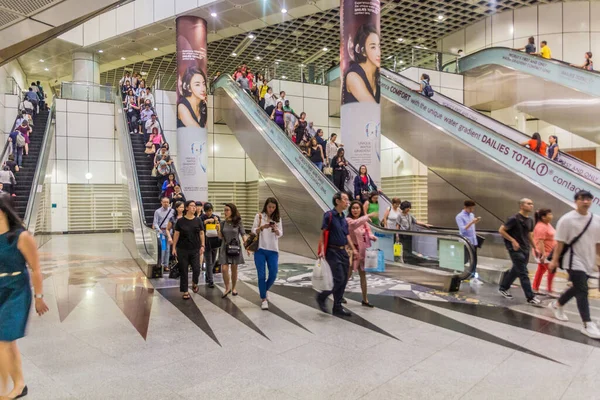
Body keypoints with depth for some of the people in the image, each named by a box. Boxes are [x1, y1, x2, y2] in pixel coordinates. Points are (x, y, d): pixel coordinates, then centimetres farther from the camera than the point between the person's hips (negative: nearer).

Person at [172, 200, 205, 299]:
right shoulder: (180, 221, 0)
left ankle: (194, 283, 28)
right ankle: (185, 291, 16)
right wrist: (174, 247, -1)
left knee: (196, 269, -4)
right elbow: (176, 234, 2)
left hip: (195, 250, 1)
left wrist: (202, 246, -3)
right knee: (183, 271, 4)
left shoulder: (198, 220, 3)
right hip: (182, 250, -1)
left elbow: (201, 233, 5)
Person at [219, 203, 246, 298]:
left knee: (234, 269, 8)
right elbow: (220, 237, 5)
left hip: (235, 248, -1)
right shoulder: (223, 223, 3)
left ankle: (233, 288, 26)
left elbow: (243, 235, -3)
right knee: (224, 269, -8)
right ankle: (227, 288, 12)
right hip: (225, 248, 1)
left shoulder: (238, 223, -4)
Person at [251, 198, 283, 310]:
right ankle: (263, 299, 10)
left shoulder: (278, 218, 6)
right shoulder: (259, 216, 0)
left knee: (273, 275, 2)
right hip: (260, 250, -2)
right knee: (262, 275, -1)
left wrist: (275, 229, -20)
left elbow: (280, 234, 1)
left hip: (273, 250, 2)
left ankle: (264, 290, 30)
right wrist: (262, 227, -22)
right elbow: (253, 231, -3)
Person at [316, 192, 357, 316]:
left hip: (343, 251, 8)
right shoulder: (329, 215, -10)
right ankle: (322, 297, 12)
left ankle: (337, 308, 17)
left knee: (344, 280, 8)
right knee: (339, 279, -10)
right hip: (333, 251, -8)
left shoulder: (343, 218, 13)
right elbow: (323, 233, -13)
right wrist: (322, 250, -22)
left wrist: (353, 249, 9)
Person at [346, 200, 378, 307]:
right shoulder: (348, 220, -14)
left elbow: (368, 232, 7)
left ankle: (365, 299, 20)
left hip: (362, 250, 6)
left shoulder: (364, 221, 6)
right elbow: (354, 224, -36)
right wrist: (368, 215, -42)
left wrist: (372, 237, -17)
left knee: (363, 275, 11)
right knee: (347, 275, 4)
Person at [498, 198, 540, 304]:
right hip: (516, 249, -8)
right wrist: (513, 241, -18)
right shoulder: (514, 219, -14)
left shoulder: (530, 220, 10)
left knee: (516, 270, 16)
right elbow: (501, 230, -14)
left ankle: (503, 288, 32)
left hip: (525, 249, 8)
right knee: (523, 274, -6)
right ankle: (530, 297, -1)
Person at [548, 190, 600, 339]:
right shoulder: (567, 219, -11)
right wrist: (555, 260, -10)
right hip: (574, 261, -6)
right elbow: (560, 242, -10)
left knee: (577, 288, 16)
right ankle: (587, 325, -6)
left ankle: (557, 305, 38)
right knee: (582, 291, -10)